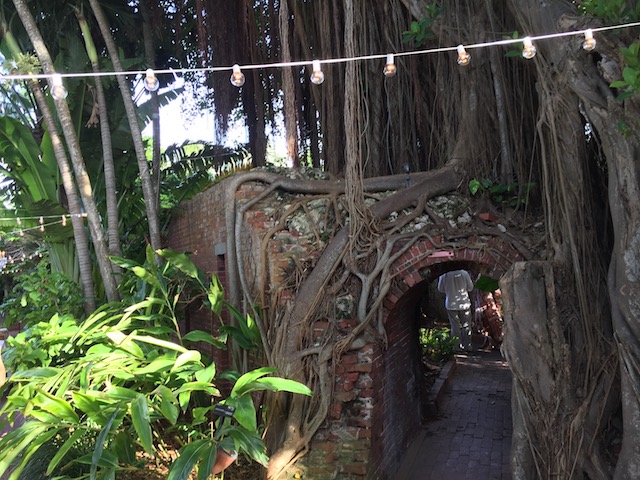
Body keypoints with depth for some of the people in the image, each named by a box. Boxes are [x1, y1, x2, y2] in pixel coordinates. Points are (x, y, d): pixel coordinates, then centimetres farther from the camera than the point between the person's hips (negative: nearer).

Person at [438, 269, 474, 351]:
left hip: (451, 305, 0)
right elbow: (470, 287, -4)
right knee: (466, 326, 15)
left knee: (455, 326, 12)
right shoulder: (464, 273, -15)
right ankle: (467, 345, 23)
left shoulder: (444, 275, -13)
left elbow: (440, 289, 1)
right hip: (464, 304, 0)